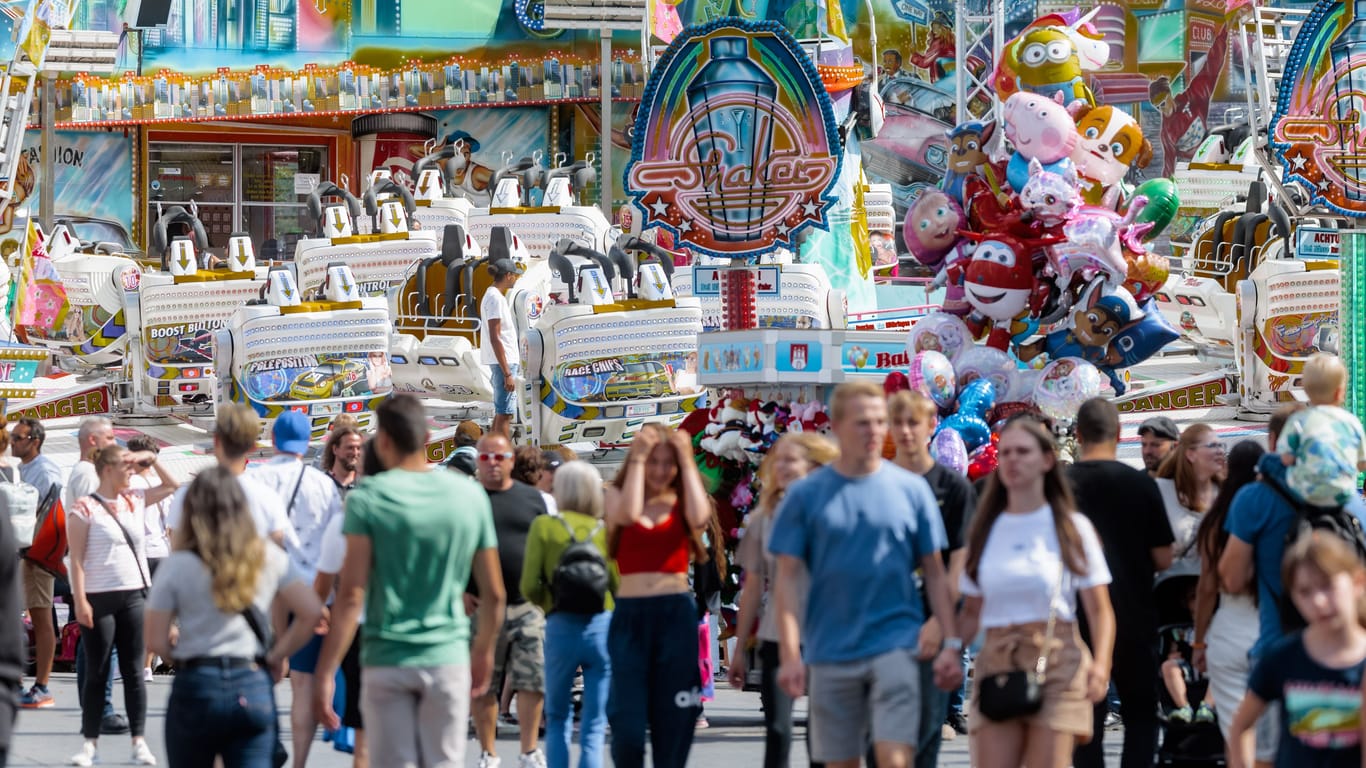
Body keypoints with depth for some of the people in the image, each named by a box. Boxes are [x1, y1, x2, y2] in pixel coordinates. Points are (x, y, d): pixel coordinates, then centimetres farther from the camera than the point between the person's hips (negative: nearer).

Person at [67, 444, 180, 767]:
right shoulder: (85, 508, -8)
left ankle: (139, 742, 8)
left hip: (132, 595, 5)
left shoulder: (134, 500, 10)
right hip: (99, 597, -5)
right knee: (97, 673, 0)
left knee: (133, 670, 6)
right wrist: (80, 600, -16)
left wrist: (151, 460, 9)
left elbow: (172, 487, 24)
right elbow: (77, 559, -10)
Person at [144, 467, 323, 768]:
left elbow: (156, 641, -6)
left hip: (196, 687, -2)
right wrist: (275, 656, 8)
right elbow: (311, 611, 0)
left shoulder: (177, 566, -4)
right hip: (254, 687, 2)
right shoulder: (269, 559, 3)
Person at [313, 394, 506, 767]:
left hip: (386, 659, -2)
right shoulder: (470, 495, 2)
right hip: (447, 657, 2)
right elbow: (493, 593, 8)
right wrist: (483, 652, 24)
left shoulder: (368, 498, -7)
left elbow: (352, 593, -13)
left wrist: (325, 672, -11)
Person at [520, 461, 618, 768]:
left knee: (557, 719, 16)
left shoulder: (544, 526, 1)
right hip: (603, 625, 1)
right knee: (594, 725, 3)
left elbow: (530, 586, -3)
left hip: (561, 626, -1)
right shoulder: (606, 529, 5)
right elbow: (620, 585, -1)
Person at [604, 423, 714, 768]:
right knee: (627, 724, -6)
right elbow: (628, 514, -15)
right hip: (630, 614, -1)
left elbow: (700, 517, -13)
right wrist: (636, 459, -6)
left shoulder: (681, 502, 10)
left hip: (677, 613, 1)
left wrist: (687, 461, -4)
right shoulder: (616, 496, 8)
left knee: (673, 722, 2)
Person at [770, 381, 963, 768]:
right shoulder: (806, 495, 2)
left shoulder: (911, 489, 4)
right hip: (831, 651, 1)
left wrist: (952, 643, -1)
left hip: (895, 645, -1)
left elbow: (935, 573, 7)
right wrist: (790, 654, -7)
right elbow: (787, 579, 1)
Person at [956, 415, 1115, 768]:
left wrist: (1100, 665, -15)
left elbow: (1099, 610, 1)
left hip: (1056, 662, -3)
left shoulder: (1072, 527, 5)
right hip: (997, 664, 3)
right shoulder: (985, 531, 14)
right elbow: (971, 612, 16)